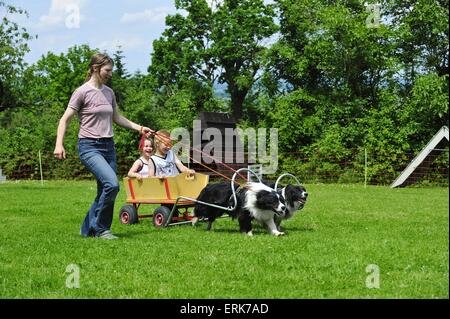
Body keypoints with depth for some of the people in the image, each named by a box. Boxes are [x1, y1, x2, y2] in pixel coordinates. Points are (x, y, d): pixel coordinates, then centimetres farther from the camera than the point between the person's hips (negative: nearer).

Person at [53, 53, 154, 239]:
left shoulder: (109, 92, 12)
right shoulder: (82, 92, -7)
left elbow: (117, 118, 25)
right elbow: (65, 119, -6)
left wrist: (139, 128, 16)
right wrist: (59, 144, -16)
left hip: (109, 146, 7)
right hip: (90, 147, -7)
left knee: (105, 192, 5)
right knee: (112, 184, -23)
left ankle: (88, 229, 19)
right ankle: (100, 228, -7)